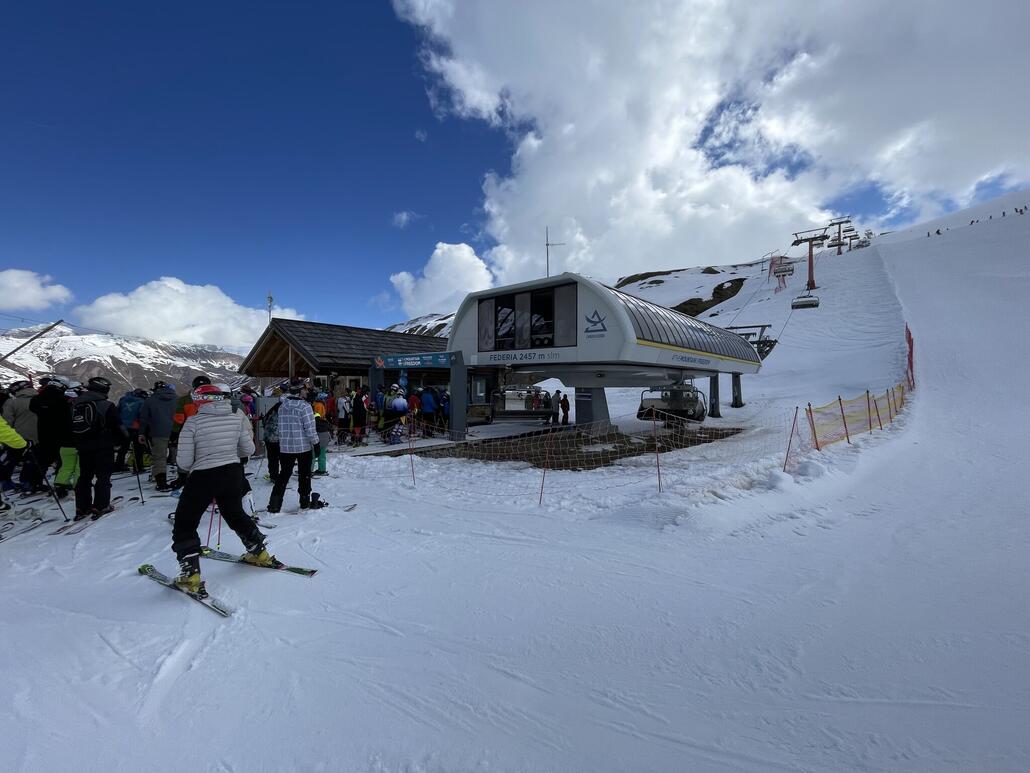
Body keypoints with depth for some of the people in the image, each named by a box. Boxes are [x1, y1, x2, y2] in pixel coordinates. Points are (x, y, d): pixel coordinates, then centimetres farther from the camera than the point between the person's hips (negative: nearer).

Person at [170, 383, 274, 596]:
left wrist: (198, 464, 11)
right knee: (235, 513, 26)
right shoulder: (237, 418, -1)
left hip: (203, 477, -5)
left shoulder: (193, 422, -11)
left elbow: (184, 462, -10)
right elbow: (248, 450, 5)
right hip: (233, 474, 5)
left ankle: (191, 575, 5)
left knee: (184, 523, 12)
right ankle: (260, 553, 35)